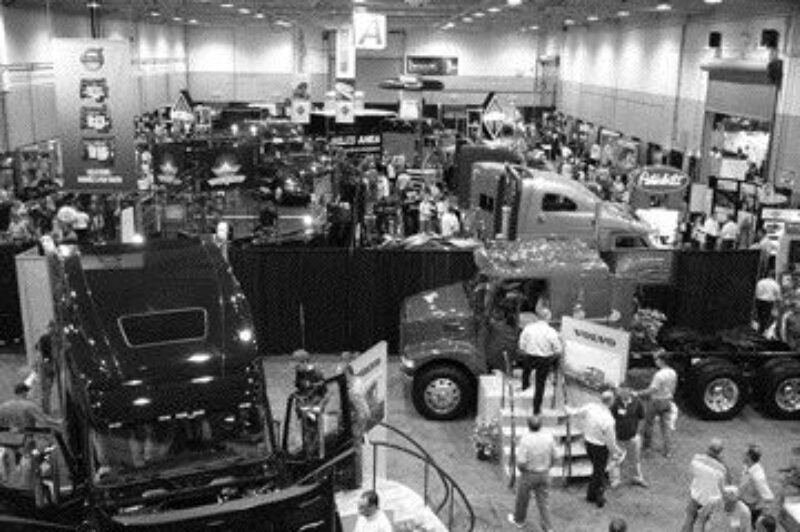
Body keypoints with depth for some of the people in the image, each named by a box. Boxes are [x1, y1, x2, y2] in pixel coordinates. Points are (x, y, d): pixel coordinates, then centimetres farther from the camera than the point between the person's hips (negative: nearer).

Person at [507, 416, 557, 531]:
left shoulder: (525, 439, -25)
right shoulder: (549, 437, -11)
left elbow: (521, 461, -25)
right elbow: (553, 457, -1)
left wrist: (521, 467, -2)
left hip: (529, 474, -3)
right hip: (544, 474, 3)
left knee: (522, 498, 21)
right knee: (543, 502, 13)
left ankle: (519, 520, 42)